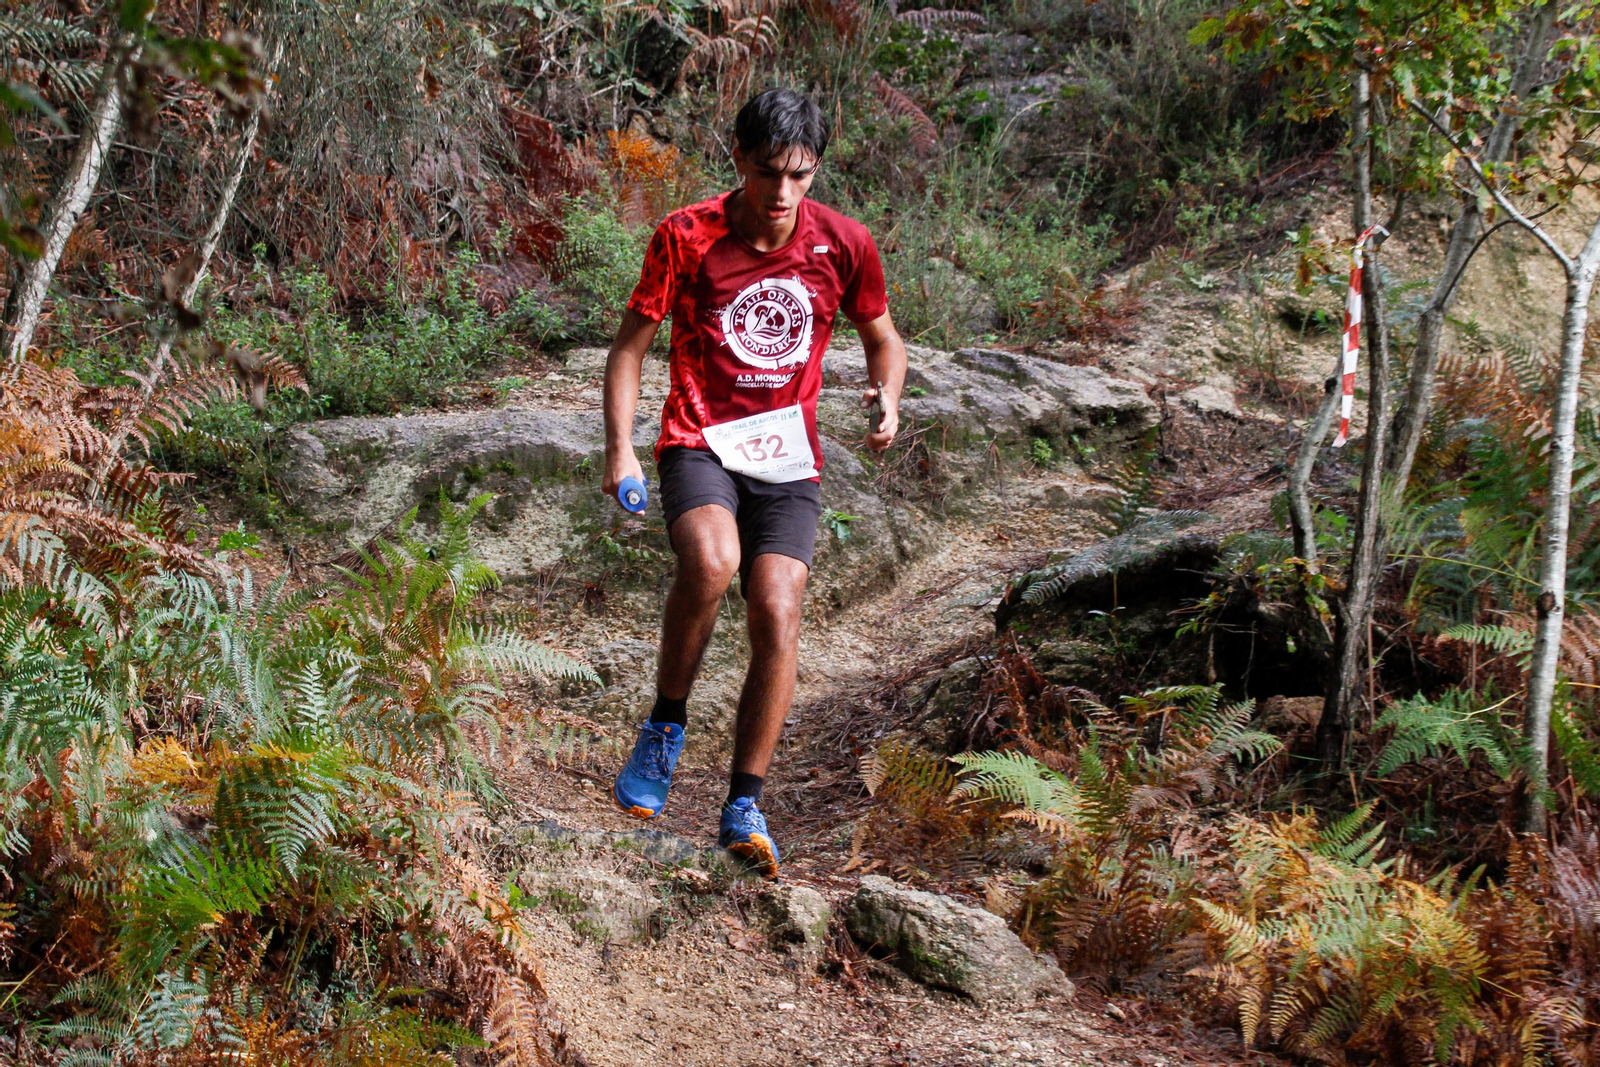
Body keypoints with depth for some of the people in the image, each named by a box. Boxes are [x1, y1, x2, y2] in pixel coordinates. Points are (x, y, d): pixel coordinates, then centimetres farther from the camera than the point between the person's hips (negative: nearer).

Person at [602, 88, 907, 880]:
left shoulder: (844, 245, 0)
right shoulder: (686, 237, -5)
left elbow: (883, 338, 15)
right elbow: (630, 345, 1)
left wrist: (886, 398, -7)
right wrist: (620, 447, -11)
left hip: (788, 461, 2)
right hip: (699, 444, -2)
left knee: (777, 615, -18)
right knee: (711, 562, -33)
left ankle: (744, 807, -3)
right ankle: (665, 727, -9)